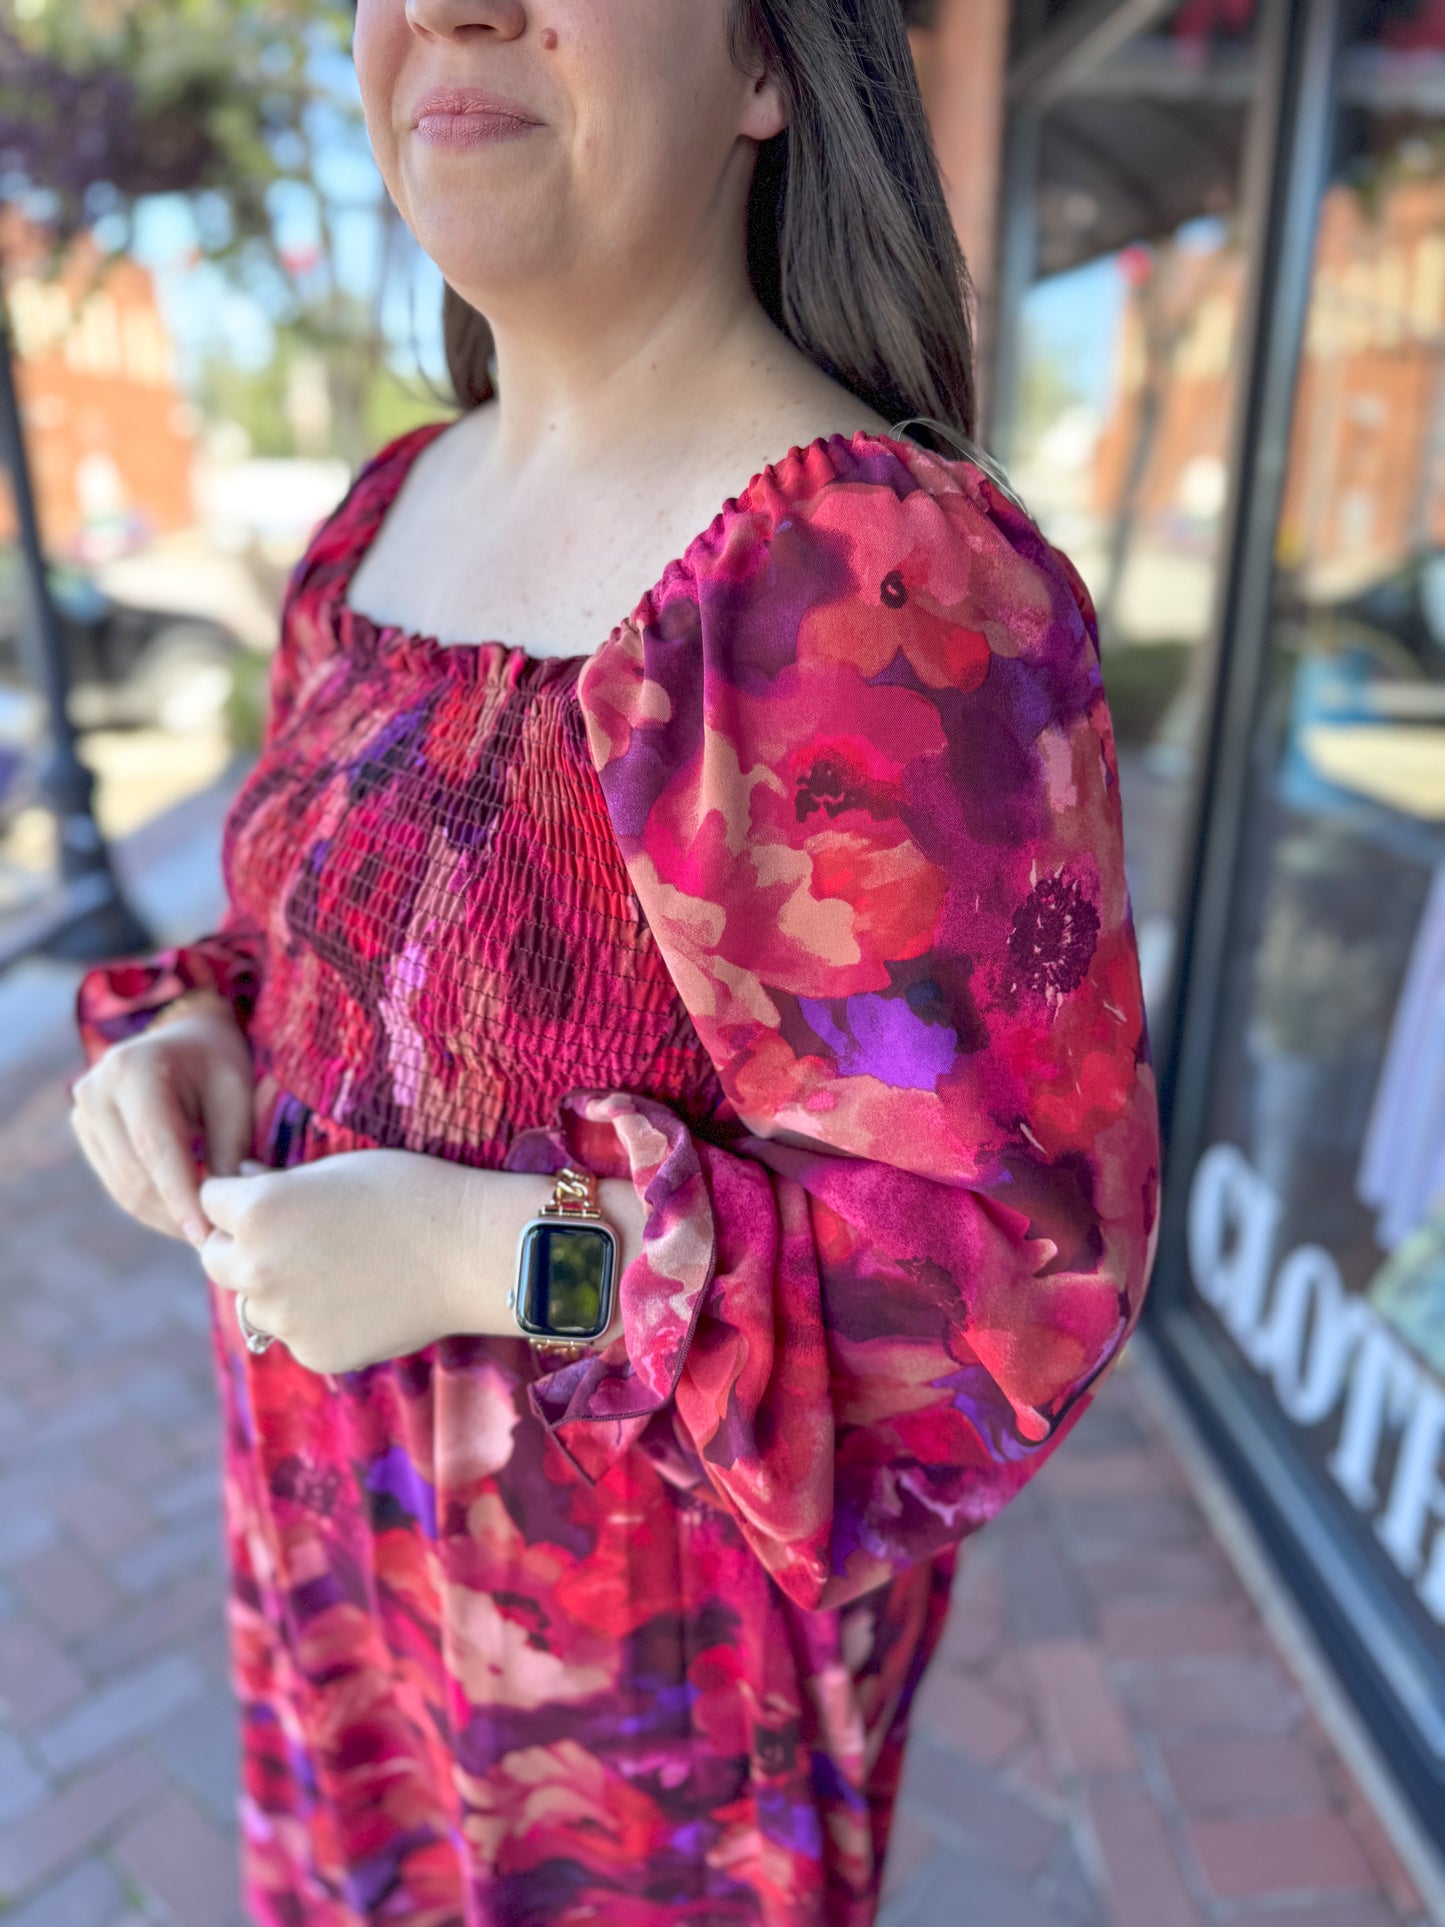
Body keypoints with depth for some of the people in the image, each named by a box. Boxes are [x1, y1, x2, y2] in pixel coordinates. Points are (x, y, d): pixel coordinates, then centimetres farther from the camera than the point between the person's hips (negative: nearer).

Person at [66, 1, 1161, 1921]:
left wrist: (496, 1260, -30)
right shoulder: (397, 508, -2)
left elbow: (1015, 1259, -25)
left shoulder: (894, 591, -28)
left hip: (673, 1602, -6)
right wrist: (189, 1032, -10)